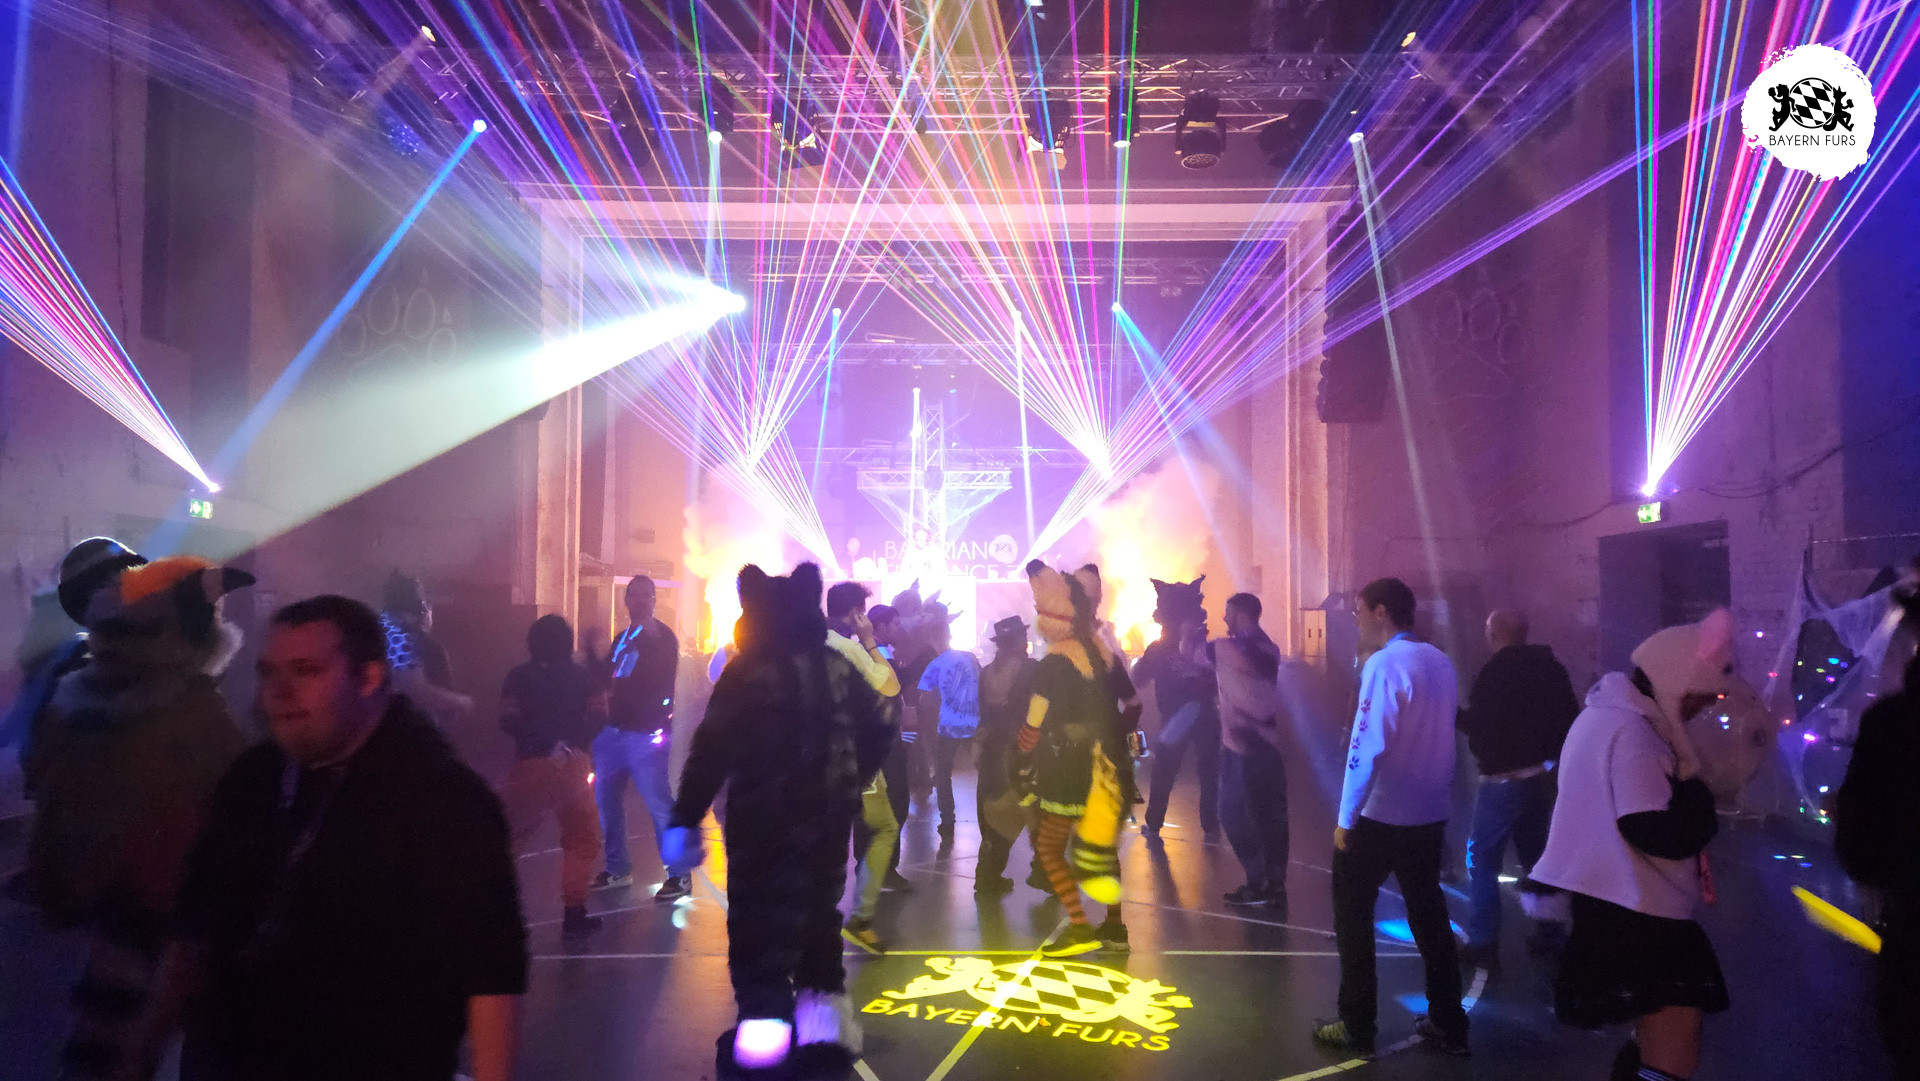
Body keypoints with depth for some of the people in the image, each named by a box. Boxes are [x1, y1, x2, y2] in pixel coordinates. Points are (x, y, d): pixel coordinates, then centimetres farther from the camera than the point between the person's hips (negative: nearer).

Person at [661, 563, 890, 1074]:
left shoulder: (745, 673, -11)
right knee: (819, 908, 20)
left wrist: (685, 820, -14)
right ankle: (824, 1004, 24)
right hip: (829, 817, 5)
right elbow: (879, 732, 9)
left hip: (763, 820, -5)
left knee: (759, 918, 2)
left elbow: (711, 752, -17)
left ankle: (765, 1016, -5)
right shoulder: (841, 669, 4)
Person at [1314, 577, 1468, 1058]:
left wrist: (1345, 818, -15)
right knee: (1428, 915, 16)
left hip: (1378, 818, -7)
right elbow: (1443, 737, 12)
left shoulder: (1384, 664, -18)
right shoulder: (1440, 662, 5)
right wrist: (1438, 800, 18)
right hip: (1430, 816, 7)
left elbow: (1366, 746, -21)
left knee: (1352, 915, 6)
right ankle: (1448, 1025, 23)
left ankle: (1357, 1027, 11)